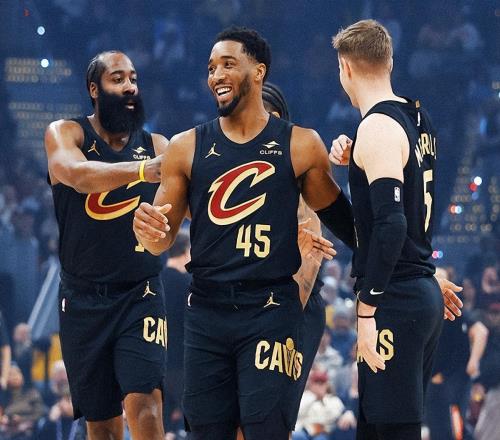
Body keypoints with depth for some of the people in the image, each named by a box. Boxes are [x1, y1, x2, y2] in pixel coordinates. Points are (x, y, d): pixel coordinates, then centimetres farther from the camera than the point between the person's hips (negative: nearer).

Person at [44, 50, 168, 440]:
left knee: (144, 406, -18)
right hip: (83, 301, 0)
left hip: (140, 295, 0)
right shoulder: (65, 134, -1)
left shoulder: (156, 146, 5)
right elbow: (75, 173, -24)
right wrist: (141, 170, -42)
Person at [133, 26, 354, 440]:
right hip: (207, 309, 3)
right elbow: (162, 242, 9)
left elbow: (339, 219, 13)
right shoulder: (187, 148, 6)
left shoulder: (301, 145, 1)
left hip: (270, 310, -3)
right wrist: (149, 229, -14)